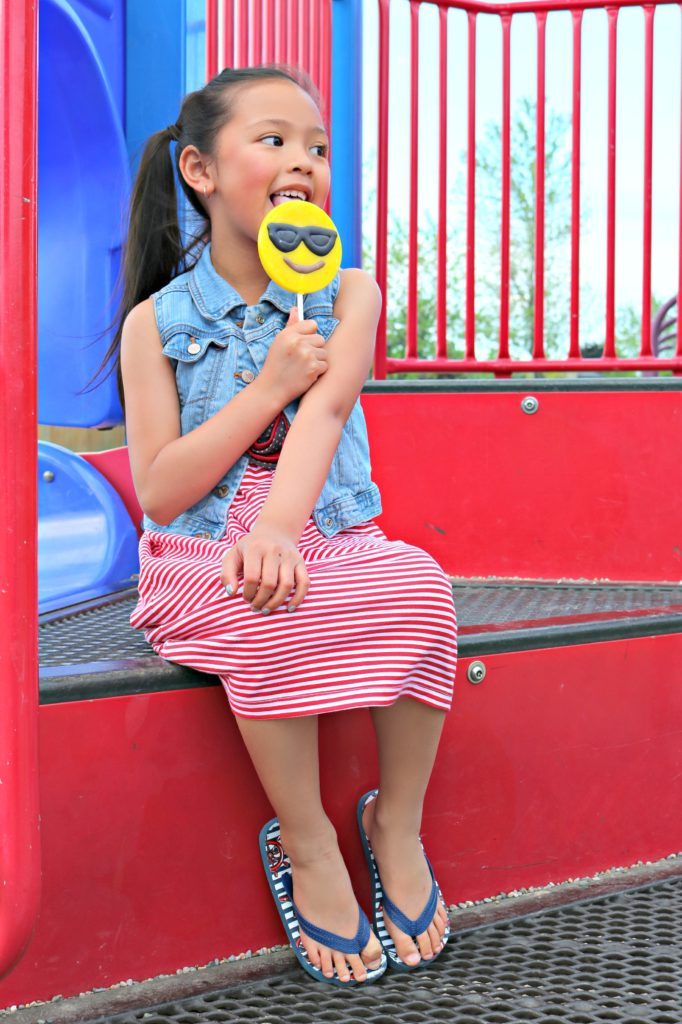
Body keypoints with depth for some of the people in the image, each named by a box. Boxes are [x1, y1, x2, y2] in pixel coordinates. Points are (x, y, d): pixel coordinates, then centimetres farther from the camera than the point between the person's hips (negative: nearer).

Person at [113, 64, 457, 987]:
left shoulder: (348, 295, 3)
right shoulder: (157, 321, -2)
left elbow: (325, 410, -17)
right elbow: (160, 494, -8)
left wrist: (279, 527, -36)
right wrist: (269, 388, -17)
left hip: (329, 539, 2)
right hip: (202, 558, -2)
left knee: (419, 588, -28)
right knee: (265, 616, -34)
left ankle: (398, 824, -8)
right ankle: (309, 847, -13)